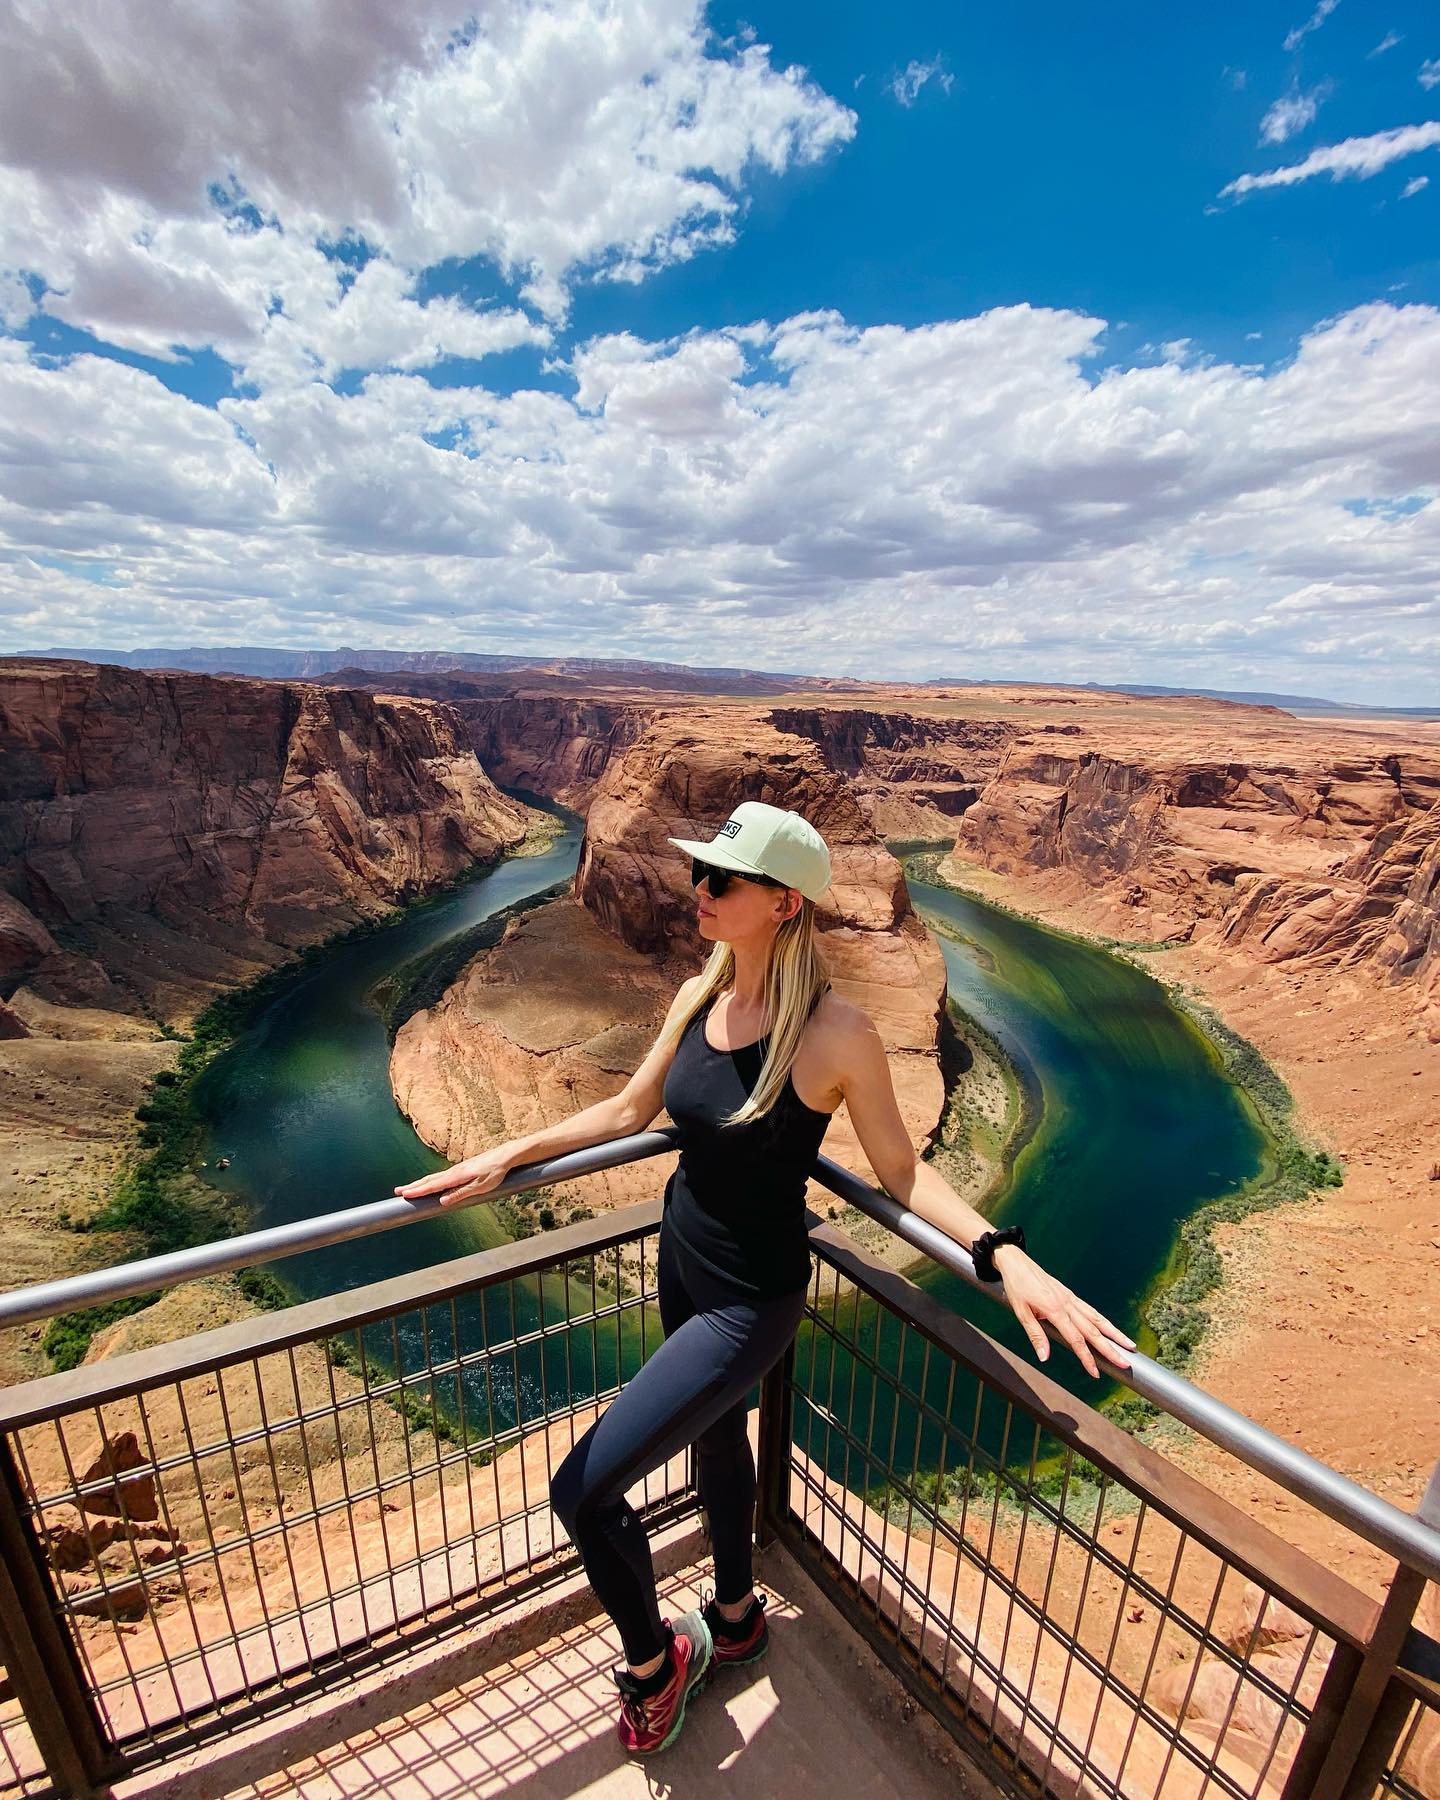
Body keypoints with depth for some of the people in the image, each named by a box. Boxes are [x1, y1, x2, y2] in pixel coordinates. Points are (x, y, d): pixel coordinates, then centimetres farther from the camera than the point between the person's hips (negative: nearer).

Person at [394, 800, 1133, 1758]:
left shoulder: (835, 1032, -27)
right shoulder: (697, 997, -8)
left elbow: (901, 1168, -15)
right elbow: (630, 1110, 4)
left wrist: (1006, 1255, -28)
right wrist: (505, 1157, 1)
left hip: (751, 1297, -6)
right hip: (681, 1262, 6)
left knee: (583, 1489, -3)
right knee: (717, 1434, 28)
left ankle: (653, 1662, 31)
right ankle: (736, 1616, 60)